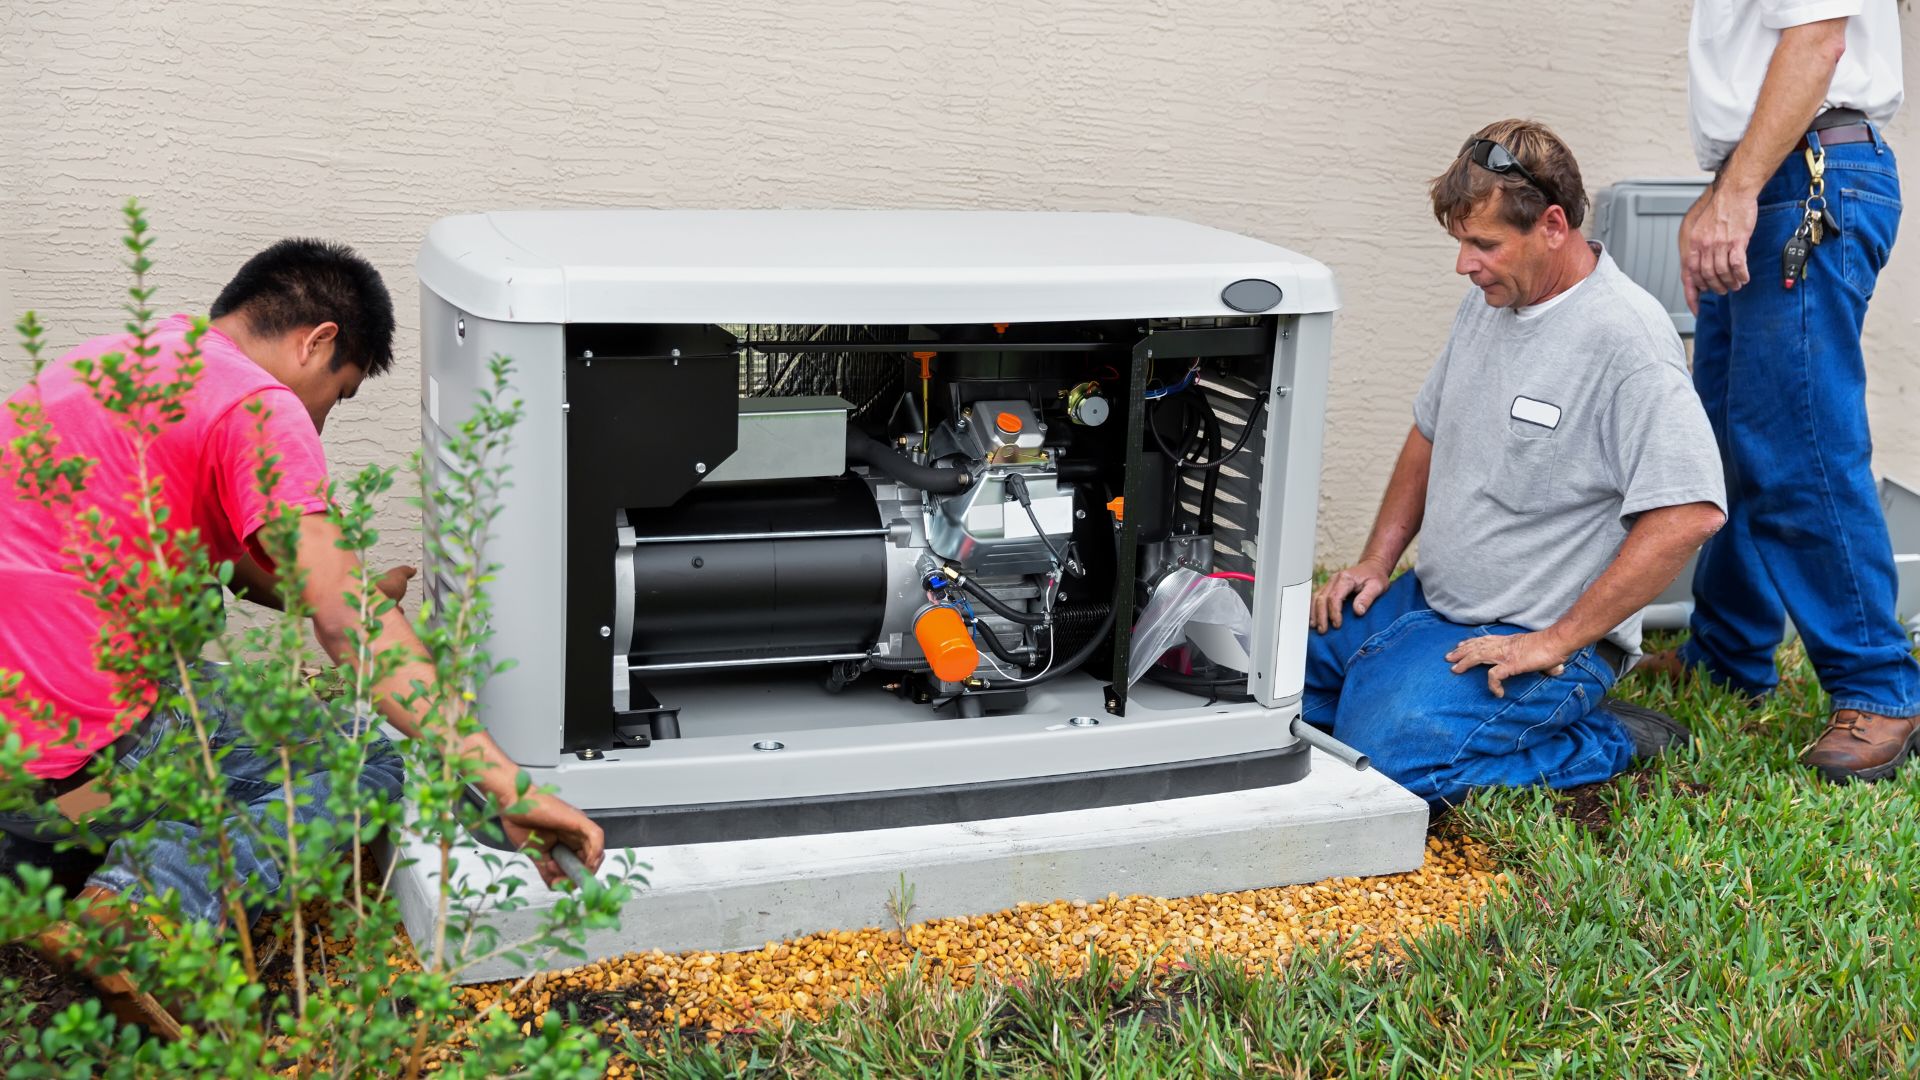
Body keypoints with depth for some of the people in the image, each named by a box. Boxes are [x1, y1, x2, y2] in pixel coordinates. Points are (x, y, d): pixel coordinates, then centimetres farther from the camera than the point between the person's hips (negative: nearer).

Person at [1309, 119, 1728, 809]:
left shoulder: (1627, 338, -21)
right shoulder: (1489, 300, 8)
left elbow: (1690, 514, -28)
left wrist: (1557, 642, -23)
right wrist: (1378, 560, 10)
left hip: (1535, 636, -8)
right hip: (1426, 601, 9)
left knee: (1390, 758, -28)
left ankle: (1615, 744, -5)